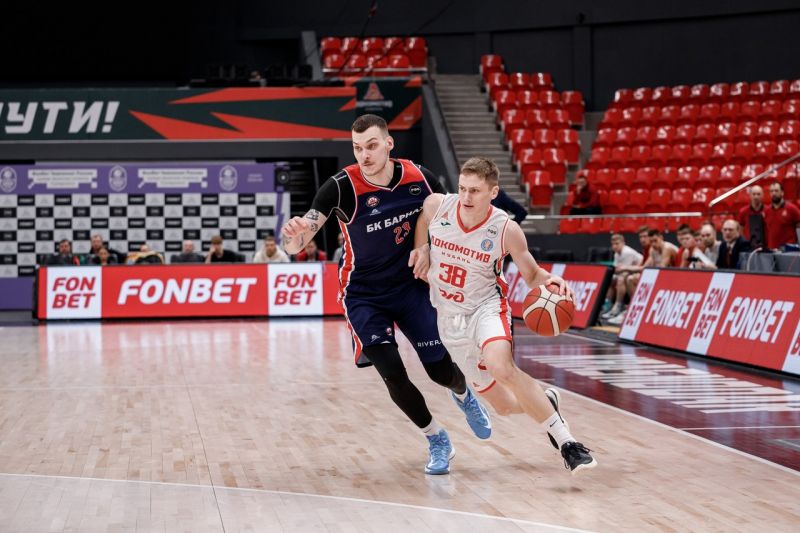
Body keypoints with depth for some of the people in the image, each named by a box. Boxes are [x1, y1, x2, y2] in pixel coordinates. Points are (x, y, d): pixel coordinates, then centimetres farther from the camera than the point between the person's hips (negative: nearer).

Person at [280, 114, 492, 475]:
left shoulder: (419, 178, -13)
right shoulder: (342, 187, -22)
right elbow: (293, 246, -29)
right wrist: (294, 233, -51)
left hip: (412, 286, 2)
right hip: (364, 295, -2)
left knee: (441, 370, 3)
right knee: (393, 374, -15)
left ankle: (463, 395, 42)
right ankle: (437, 442, 11)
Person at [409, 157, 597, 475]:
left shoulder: (506, 230, -18)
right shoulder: (437, 205, -12)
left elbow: (531, 275, -4)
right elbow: (422, 219, 14)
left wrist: (550, 281, -26)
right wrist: (421, 249, -4)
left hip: (486, 307, -4)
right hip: (449, 317, 4)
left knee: (501, 366, -37)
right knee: (505, 406, 5)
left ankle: (567, 443, -32)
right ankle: (546, 403, 40)